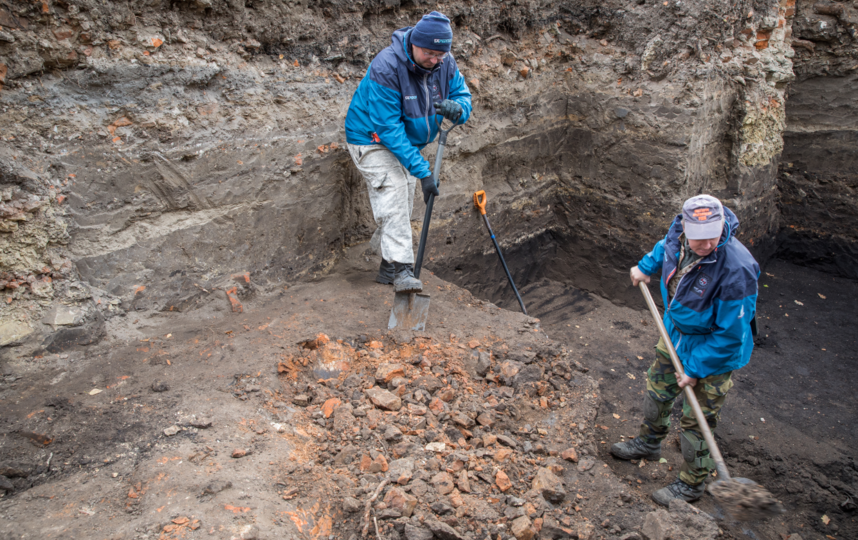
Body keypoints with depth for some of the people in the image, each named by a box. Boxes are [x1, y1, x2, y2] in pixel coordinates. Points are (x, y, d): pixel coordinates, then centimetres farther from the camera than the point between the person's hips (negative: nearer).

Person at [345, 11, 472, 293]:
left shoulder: (445, 63, -12)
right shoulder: (386, 67, -32)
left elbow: (463, 93, -2)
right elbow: (388, 128, -34)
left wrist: (457, 108, -31)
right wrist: (422, 170, -37)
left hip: (407, 141, 7)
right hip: (372, 139, -7)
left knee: (403, 204, 12)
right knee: (394, 194, -24)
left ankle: (387, 268, 28)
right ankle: (402, 271, -25)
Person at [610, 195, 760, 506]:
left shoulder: (736, 270, -37)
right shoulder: (680, 232, -19)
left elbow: (730, 334, -28)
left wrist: (695, 369, -21)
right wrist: (646, 267, 18)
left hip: (714, 349, -7)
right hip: (675, 332, 7)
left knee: (695, 422, 5)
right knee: (657, 390, 25)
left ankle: (691, 484, 29)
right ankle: (649, 443, 52)